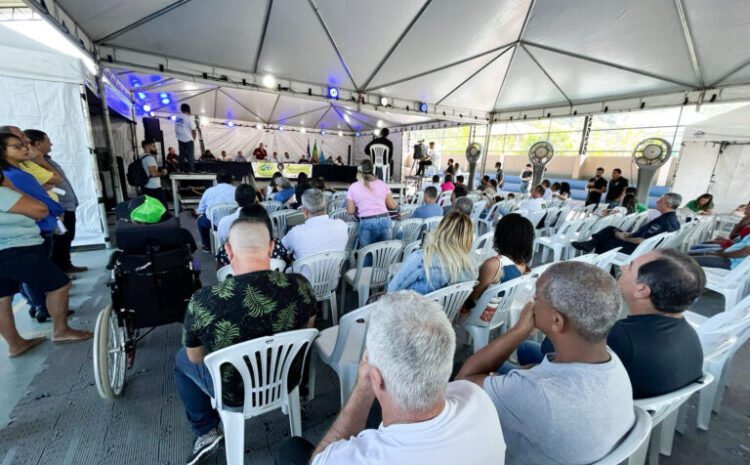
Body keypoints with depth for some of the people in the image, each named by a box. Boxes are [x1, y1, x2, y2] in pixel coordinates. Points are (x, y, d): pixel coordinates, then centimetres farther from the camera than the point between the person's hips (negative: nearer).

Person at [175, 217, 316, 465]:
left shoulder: (203, 301, -29)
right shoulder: (300, 285, -24)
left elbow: (195, 358, -9)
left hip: (235, 394, -2)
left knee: (181, 360, 25)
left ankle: (206, 433, 34)